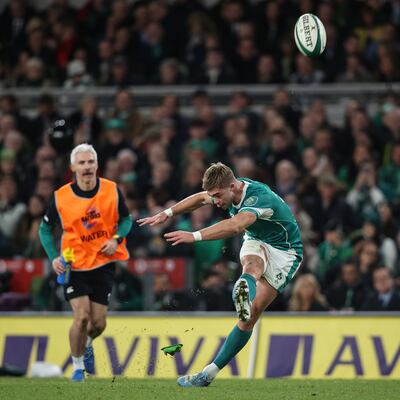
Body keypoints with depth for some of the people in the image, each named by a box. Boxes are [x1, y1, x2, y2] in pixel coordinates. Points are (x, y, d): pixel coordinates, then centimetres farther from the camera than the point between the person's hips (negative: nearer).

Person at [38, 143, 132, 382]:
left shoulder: (112, 190, -7)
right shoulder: (61, 197, -9)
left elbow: (126, 219, 7)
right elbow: (45, 228, 4)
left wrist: (117, 239, -13)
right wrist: (54, 257, -9)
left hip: (103, 263, 2)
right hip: (75, 265, -2)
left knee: (99, 323, 3)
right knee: (82, 317, -14)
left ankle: (87, 345, 39)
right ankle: (78, 366, 7)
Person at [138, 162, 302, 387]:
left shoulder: (259, 197, -33)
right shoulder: (229, 190, -8)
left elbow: (235, 226, -52)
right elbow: (200, 198, 15)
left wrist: (195, 236, -60)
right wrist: (167, 214, 9)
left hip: (284, 252, -6)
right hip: (257, 242, 6)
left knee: (253, 313, -19)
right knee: (251, 266, -34)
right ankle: (244, 301, -70)